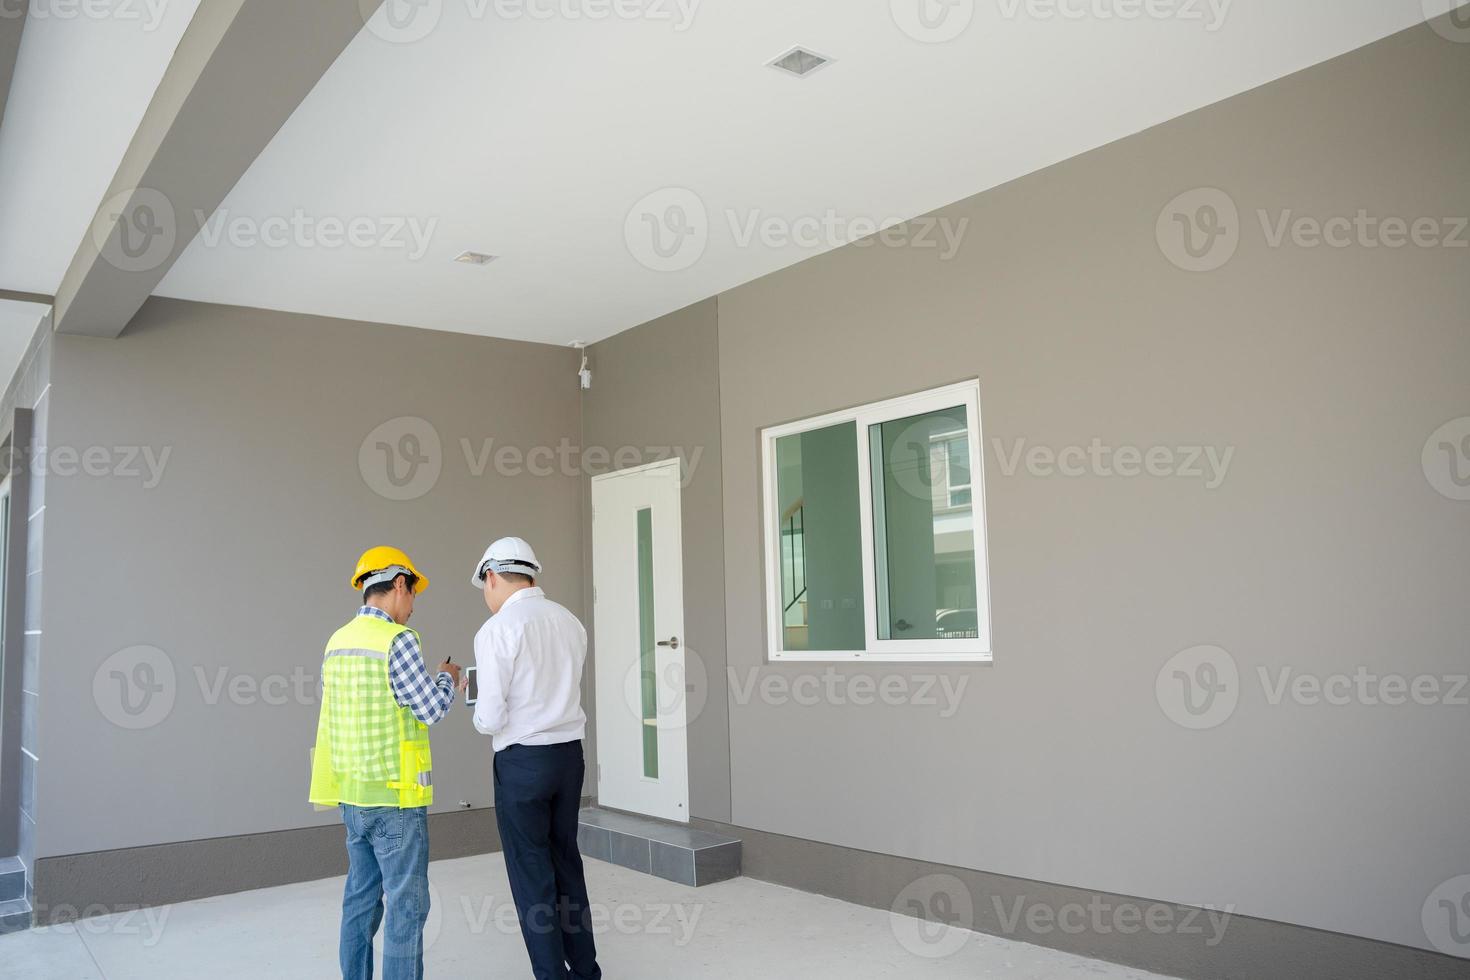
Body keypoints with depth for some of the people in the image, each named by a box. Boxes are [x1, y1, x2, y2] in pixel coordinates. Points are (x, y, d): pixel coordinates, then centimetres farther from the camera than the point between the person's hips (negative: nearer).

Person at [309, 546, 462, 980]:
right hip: (395, 795, -8)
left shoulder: (337, 641, 8)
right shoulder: (397, 639, -15)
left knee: (361, 898, 15)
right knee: (407, 904, 0)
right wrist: (448, 678, 7)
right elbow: (432, 709, -13)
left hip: (353, 793, 8)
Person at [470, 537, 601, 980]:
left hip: (522, 760, -6)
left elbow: (491, 718, -14)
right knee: (567, 863, 17)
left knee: (532, 875, 6)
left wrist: (480, 716, 7)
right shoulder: (570, 622, 6)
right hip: (569, 753, 6)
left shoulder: (496, 630, -13)